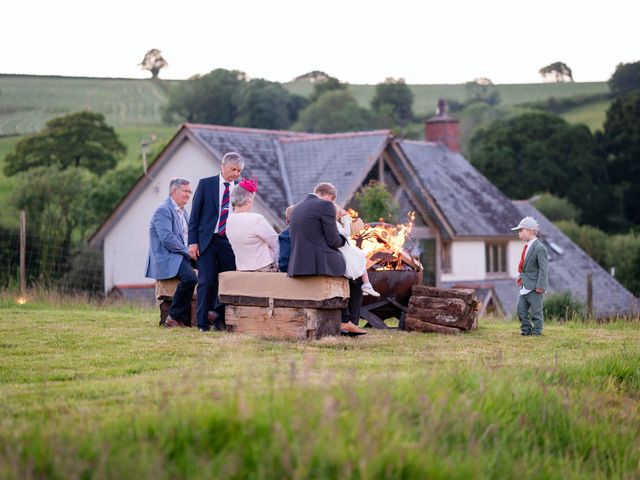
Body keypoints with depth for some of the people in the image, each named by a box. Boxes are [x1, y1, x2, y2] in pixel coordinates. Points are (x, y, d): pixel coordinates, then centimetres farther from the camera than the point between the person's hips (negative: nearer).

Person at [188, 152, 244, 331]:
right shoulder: (205, 184, 1)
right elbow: (195, 214, 1)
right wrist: (193, 241, -6)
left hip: (229, 241, 2)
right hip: (207, 240, -2)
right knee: (206, 282, -3)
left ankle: (220, 318, 12)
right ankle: (203, 323, 2)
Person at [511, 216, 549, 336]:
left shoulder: (539, 248, -16)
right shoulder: (527, 246, 11)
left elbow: (544, 269, -18)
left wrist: (540, 286, -21)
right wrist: (521, 275, 7)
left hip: (535, 287, -9)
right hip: (525, 286, 9)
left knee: (536, 311, 1)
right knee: (521, 309, 11)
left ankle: (537, 331, 11)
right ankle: (526, 330, 21)